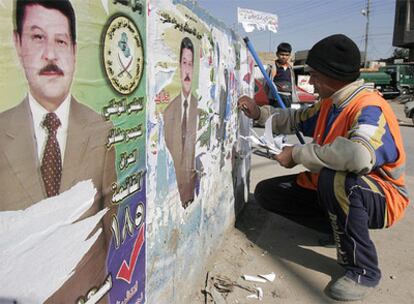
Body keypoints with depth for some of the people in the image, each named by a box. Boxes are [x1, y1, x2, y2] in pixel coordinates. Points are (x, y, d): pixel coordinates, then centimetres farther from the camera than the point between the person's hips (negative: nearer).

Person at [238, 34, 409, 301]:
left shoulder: (370, 108, -27)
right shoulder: (330, 103, 0)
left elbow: (359, 156, -47)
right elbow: (297, 120, 18)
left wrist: (298, 153, -34)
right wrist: (260, 113, 5)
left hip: (380, 199, -8)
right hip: (330, 189, 8)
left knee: (334, 179, -42)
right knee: (267, 192, 1)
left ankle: (363, 270, -18)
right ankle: (343, 228, 8)